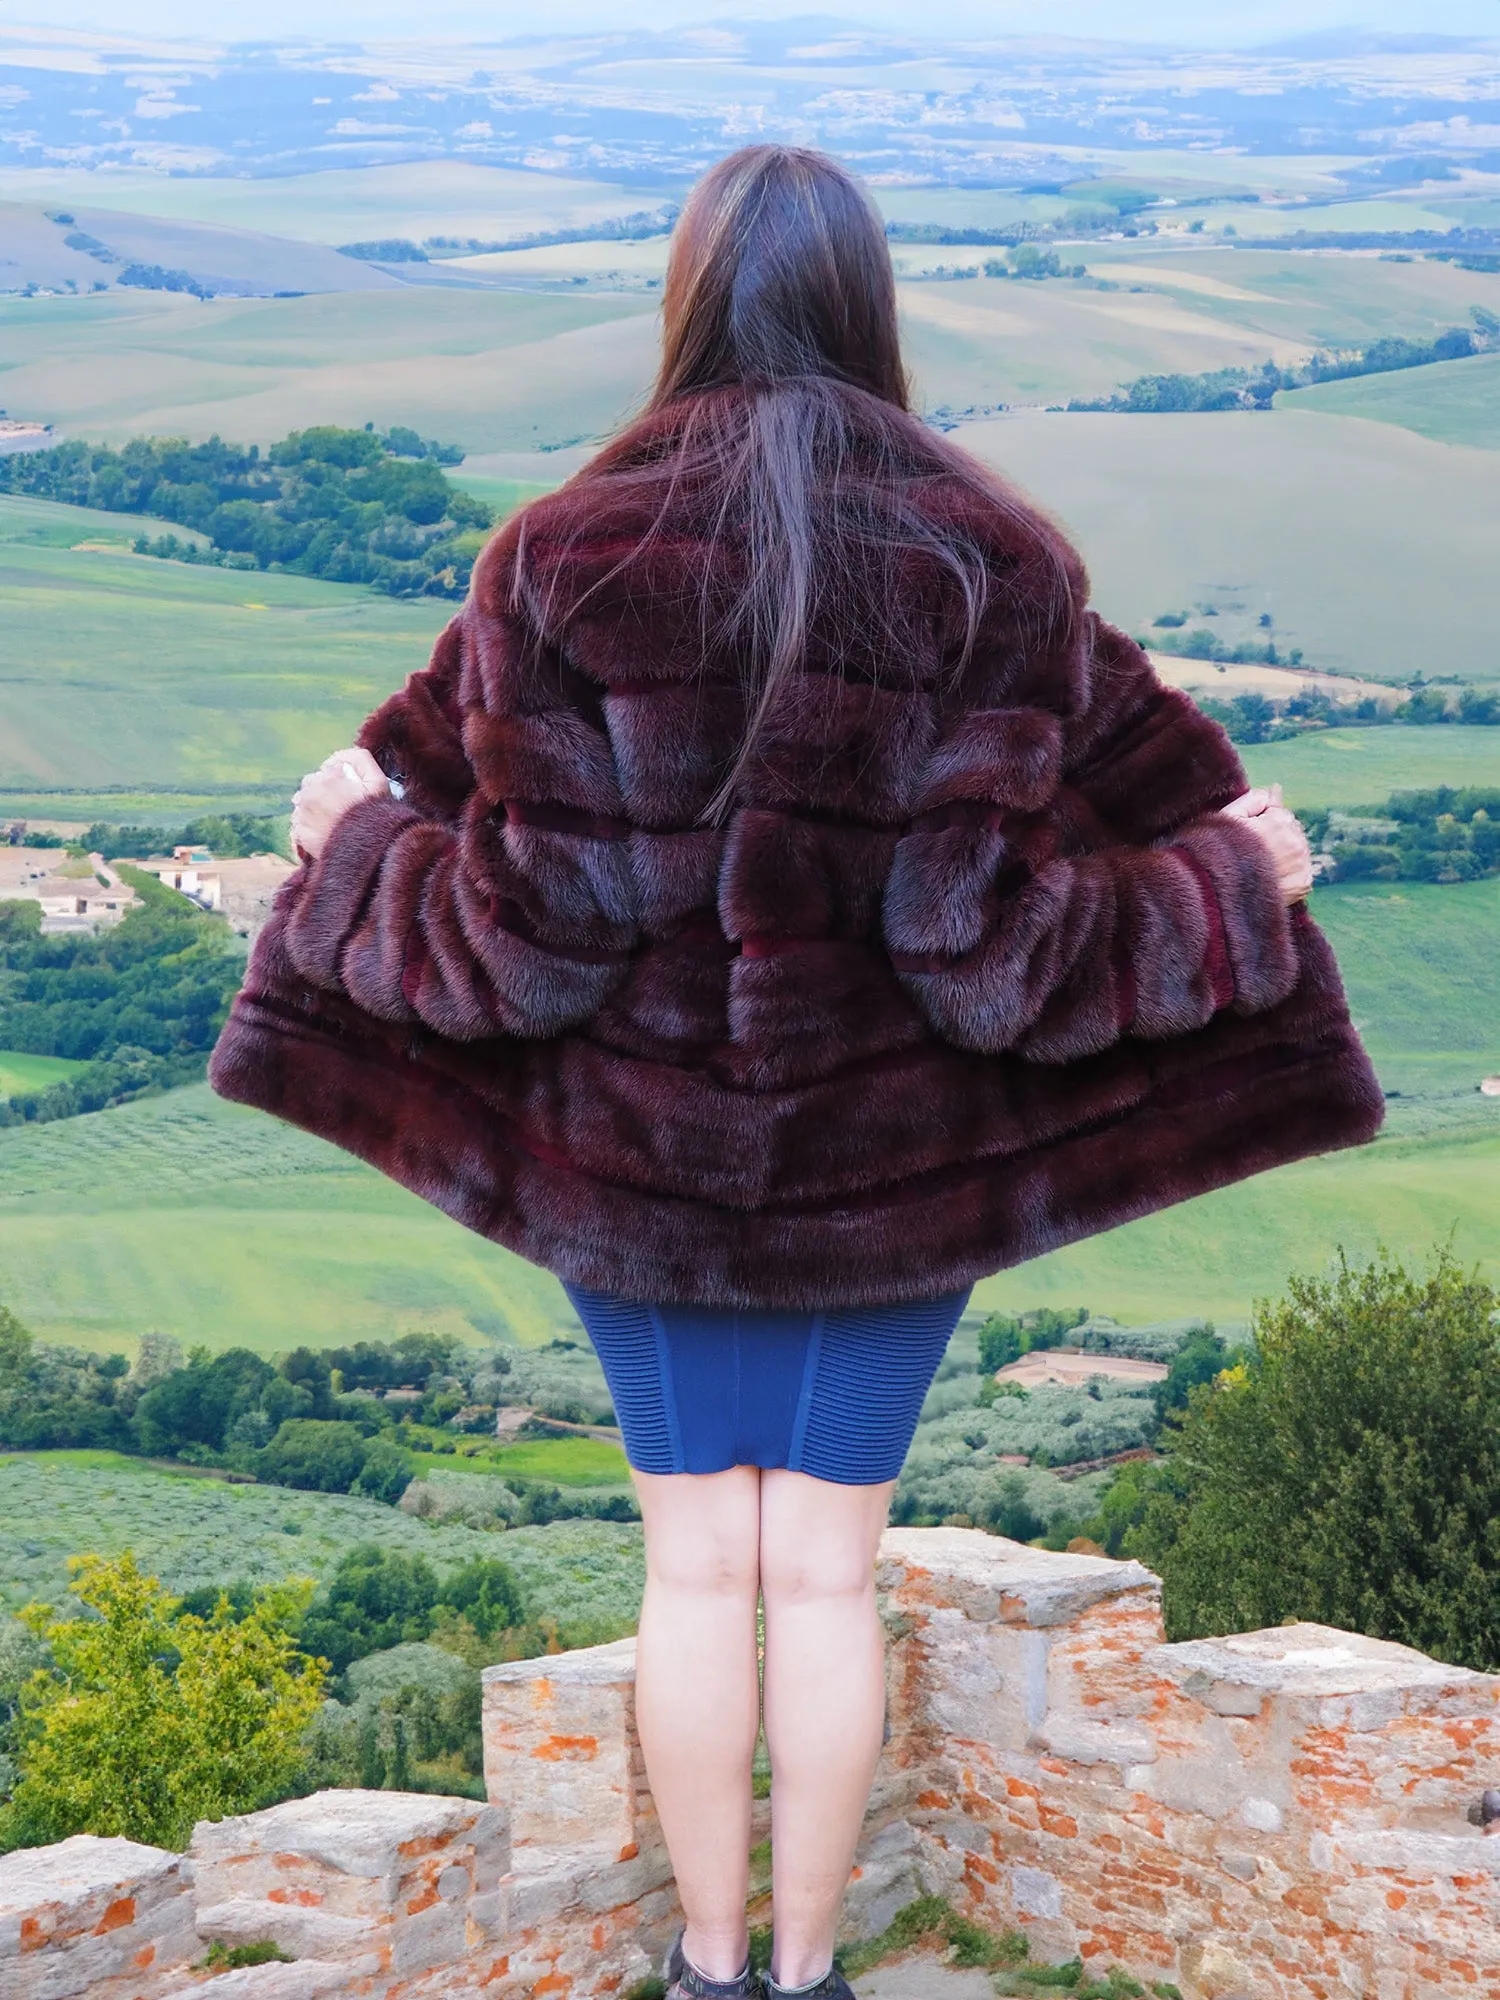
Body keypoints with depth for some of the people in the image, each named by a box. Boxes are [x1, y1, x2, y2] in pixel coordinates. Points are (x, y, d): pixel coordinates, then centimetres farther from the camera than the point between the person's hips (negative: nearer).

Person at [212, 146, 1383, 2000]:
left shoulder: (564, 562, -11)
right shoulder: (993, 568, -11)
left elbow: (528, 935, -12)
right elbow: (993, 947, -15)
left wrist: (358, 841, 9)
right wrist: (1237, 885, 2)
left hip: (637, 1150, 0)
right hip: (898, 1159, 0)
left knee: (697, 1563, 13)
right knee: (829, 1571, 12)